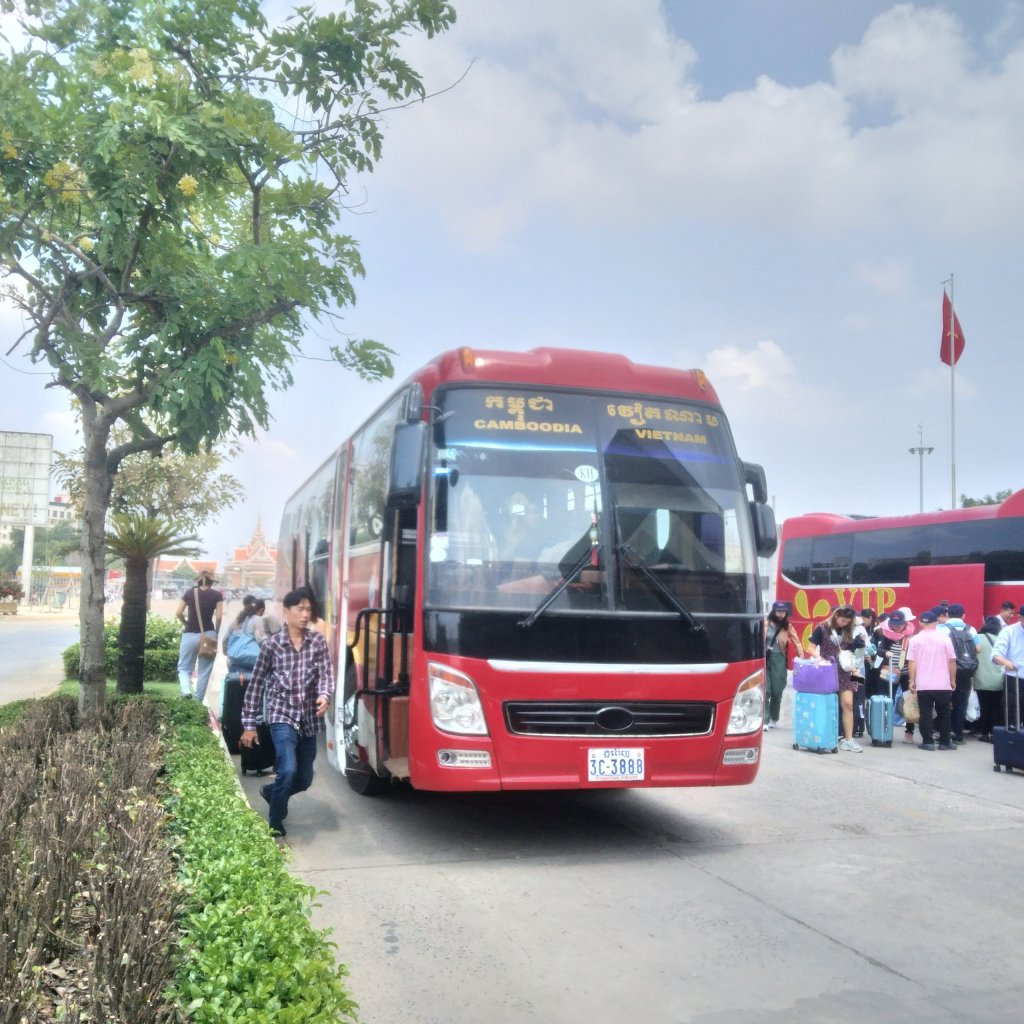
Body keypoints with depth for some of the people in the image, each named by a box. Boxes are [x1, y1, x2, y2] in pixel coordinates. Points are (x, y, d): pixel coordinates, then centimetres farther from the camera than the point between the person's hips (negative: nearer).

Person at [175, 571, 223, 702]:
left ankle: (186, 691, -13)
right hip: (208, 635, -1)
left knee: (184, 667, 12)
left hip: (190, 635, 1)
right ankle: (198, 700, 9)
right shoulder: (217, 595, 1)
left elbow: (178, 613, 2)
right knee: (204, 671, 9)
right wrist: (216, 634, 7)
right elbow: (219, 617, -5)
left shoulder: (189, 593, 6)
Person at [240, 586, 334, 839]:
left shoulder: (318, 641, 1)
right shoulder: (272, 644, -4)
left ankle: (270, 791, 45)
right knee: (288, 770, -22)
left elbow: (326, 673, -7)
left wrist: (325, 695, -30)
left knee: (304, 780, 13)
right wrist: (249, 724, 1)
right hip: (282, 716, -4)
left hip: (308, 719, 4)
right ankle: (275, 824, -1)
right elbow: (257, 684, 1)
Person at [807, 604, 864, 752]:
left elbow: (850, 651, 16)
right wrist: (821, 659, -23)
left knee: (848, 704, -4)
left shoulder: (847, 631, 9)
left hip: (843, 672, 4)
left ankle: (848, 739, 0)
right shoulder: (822, 628, -6)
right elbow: (811, 648, -8)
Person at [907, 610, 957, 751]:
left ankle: (928, 742, 3)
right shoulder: (944, 638, 0)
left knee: (926, 713, 3)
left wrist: (912, 681, 1)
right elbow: (952, 661, 2)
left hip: (923, 685, -1)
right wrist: (953, 680, 11)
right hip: (943, 684, 1)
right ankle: (945, 742, 15)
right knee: (944, 713, 12)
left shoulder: (915, 639, -1)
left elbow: (912, 662, -4)